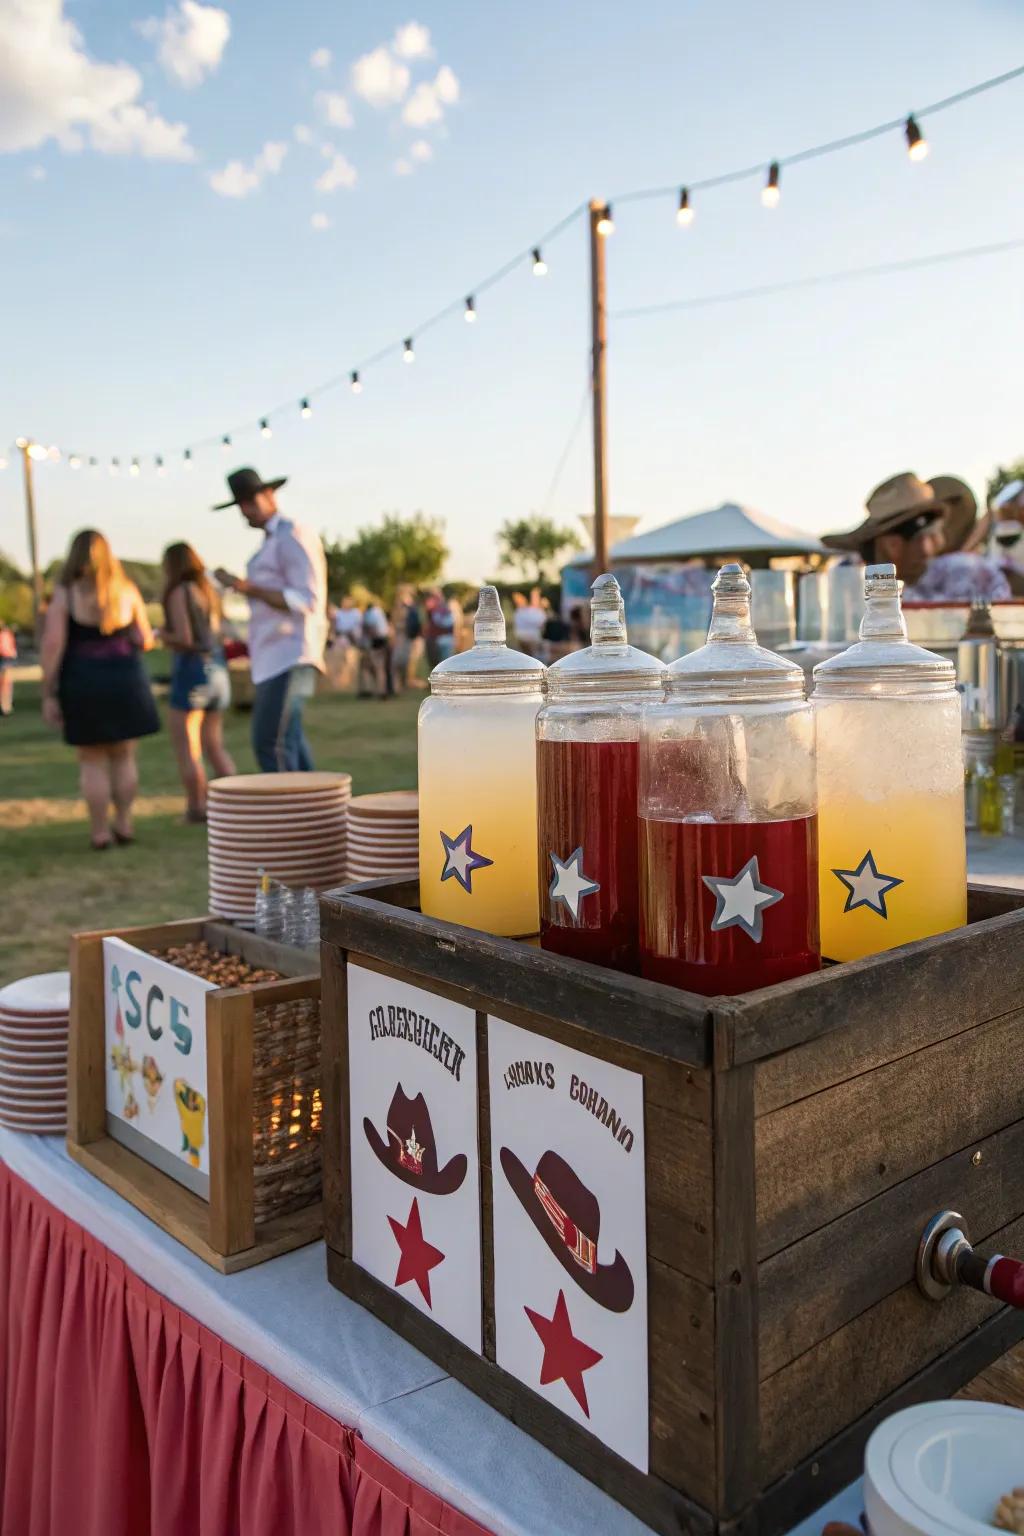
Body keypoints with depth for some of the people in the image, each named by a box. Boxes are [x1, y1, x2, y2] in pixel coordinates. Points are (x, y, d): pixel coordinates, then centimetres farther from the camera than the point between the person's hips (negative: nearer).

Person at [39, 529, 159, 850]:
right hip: (126, 679, 2)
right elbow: (145, 641, 5)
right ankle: (124, 824, 15)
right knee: (124, 757, 14)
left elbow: (52, 645, -11)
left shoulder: (64, 595, -5)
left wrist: (49, 695, -7)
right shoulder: (128, 591, 1)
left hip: (82, 683, -2)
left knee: (92, 761, 7)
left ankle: (100, 832, 9)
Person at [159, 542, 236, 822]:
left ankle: (196, 809, 2)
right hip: (217, 670, 7)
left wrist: (164, 636, 2)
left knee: (186, 748, 1)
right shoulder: (208, 590, 12)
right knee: (214, 745, 14)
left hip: (191, 670, -7)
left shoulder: (179, 592, -9)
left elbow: (184, 638, -17)